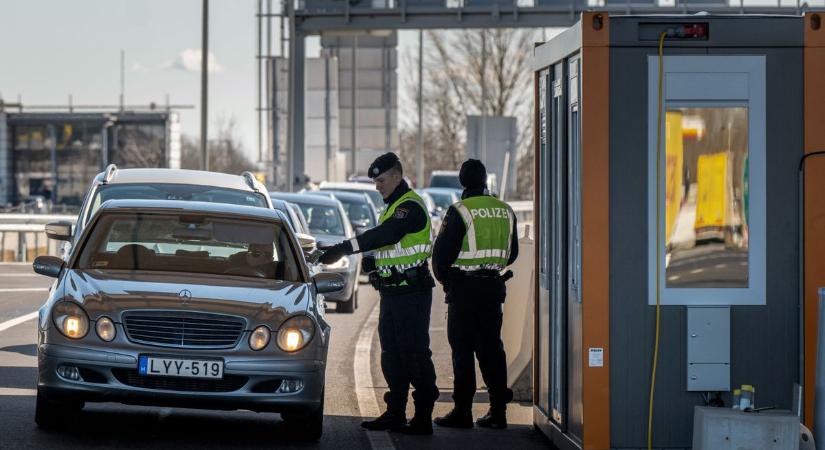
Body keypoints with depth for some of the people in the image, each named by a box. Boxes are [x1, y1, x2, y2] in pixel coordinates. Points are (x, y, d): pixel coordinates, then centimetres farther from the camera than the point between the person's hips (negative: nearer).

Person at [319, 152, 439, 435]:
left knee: (414, 353, -9)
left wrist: (344, 248, -32)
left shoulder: (410, 206, -14)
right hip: (392, 292, 10)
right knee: (391, 354, 12)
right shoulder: (393, 207, 19)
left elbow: (385, 235, -28)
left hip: (412, 292, -10)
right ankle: (395, 413, 18)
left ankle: (423, 417, -7)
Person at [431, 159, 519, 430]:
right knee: (491, 347, 10)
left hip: (463, 288, -5)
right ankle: (498, 410, 8)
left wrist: (443, 277, 8)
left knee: (463, 349, -1)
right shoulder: (505, 212, 6)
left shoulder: (460, 212, -13)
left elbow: (442, 252, -11)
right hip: (494, 286, 5)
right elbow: (512, 253, 16)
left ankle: (462, 411, -1)